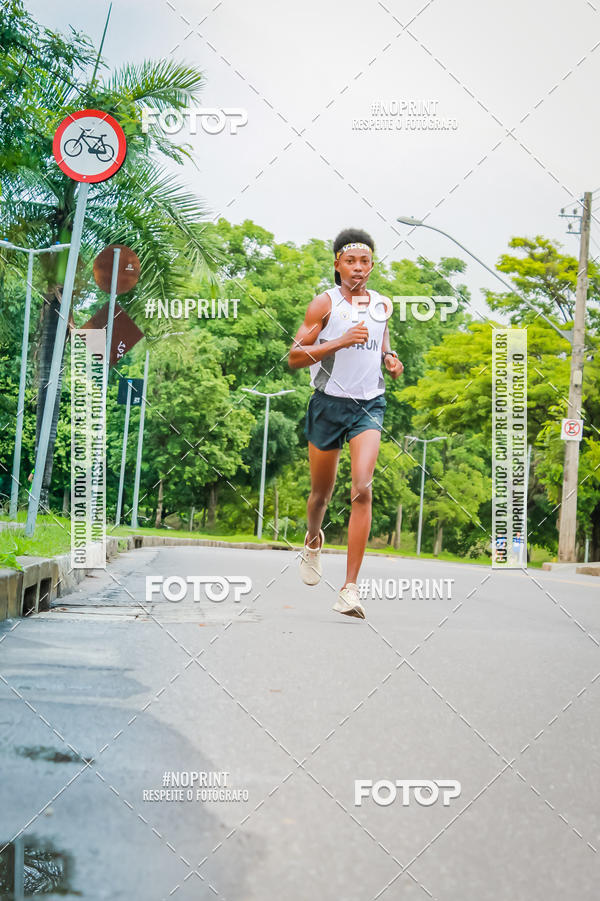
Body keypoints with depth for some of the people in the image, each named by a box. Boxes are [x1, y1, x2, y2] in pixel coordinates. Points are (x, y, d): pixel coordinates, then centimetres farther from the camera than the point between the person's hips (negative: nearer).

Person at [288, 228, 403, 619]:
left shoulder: (382, 305, 10)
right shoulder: (325, 303, -4)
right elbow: (295, 356, -9)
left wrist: (390, 359, 7)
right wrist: (340, 342, -20)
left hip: (369, 404, 2)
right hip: (329, 402, -1)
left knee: (363, 488, -17)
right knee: (322, 492, 12)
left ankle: (351, 588, -18)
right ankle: (313, 540, 49)